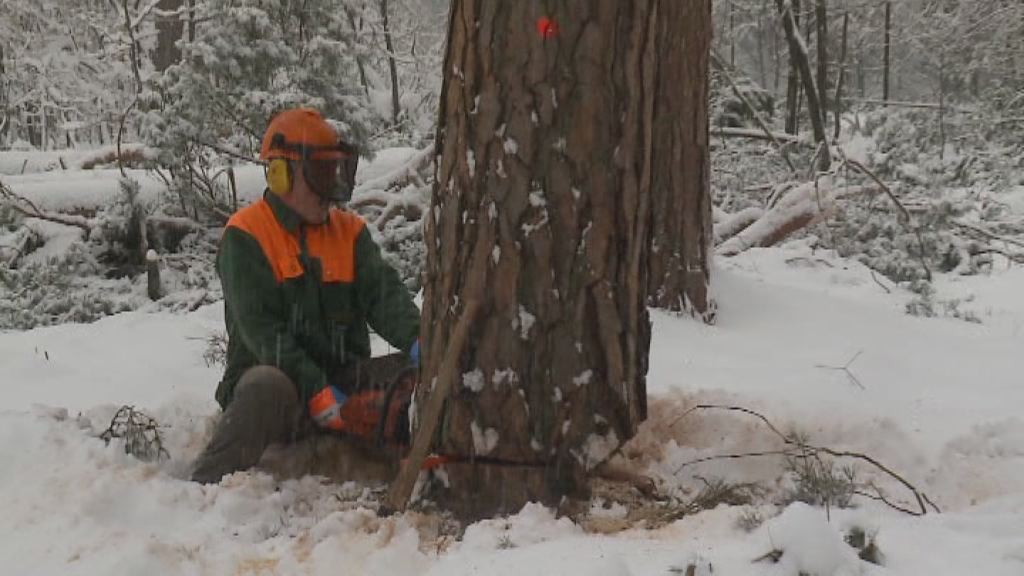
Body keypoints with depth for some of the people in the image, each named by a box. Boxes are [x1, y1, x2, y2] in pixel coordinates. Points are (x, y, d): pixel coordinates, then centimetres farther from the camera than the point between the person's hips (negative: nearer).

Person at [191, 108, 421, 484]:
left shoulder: (350, 232, 11)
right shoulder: (246, 235, -6)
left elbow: (384, 295, -3)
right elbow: (260, 328, -15)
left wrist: (418, 340, -26)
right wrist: (319, 396, -24)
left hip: (343, 379, 5)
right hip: (276, 375, -5)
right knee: (267, 386, -39)